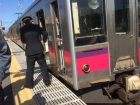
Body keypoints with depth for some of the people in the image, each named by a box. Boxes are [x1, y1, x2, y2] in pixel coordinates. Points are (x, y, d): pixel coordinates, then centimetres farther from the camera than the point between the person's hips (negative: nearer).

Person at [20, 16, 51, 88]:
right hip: (39, 50, 1)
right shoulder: (36, 26, 3)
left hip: (30, 52, -1)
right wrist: (44, 40, 24)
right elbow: (45, 34, 6)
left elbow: (23, 41, 7)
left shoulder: (22, 29, 0)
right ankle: (47, 82, 21)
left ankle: (29, 84, 21)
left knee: (30, 68, 11)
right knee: (43, 66, 13)